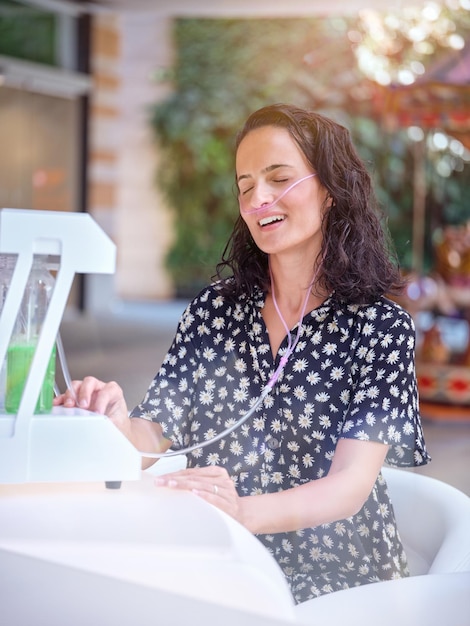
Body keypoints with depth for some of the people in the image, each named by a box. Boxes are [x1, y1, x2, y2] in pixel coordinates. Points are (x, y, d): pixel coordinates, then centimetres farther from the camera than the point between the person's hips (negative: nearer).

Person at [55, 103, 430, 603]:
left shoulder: (380, 326, -4)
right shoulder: (215, 309, 7)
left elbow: (352, 483, -15)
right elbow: (156, 437, 2)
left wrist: (244, 511, -34)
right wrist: (116, 424, -23)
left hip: (333, 576, -3)